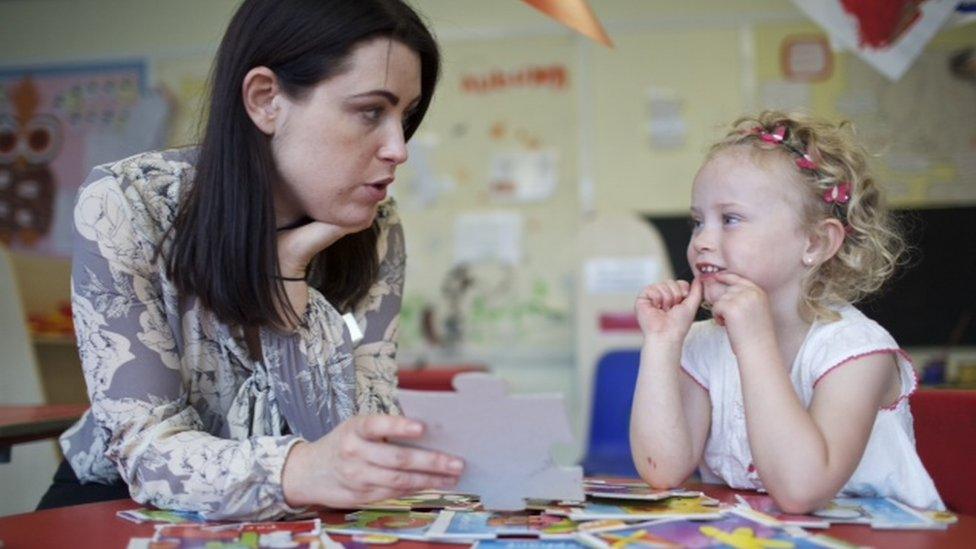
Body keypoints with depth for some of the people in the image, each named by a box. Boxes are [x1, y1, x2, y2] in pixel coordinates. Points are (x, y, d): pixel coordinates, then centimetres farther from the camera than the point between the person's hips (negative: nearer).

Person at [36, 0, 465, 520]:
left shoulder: (373, 231, -8)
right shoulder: (125, 206, -17)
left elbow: (352, 447, -15)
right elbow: (145, 445, -24)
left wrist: (289, 271, -23)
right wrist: (297, 473, -42)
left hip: (277, 522, 2)